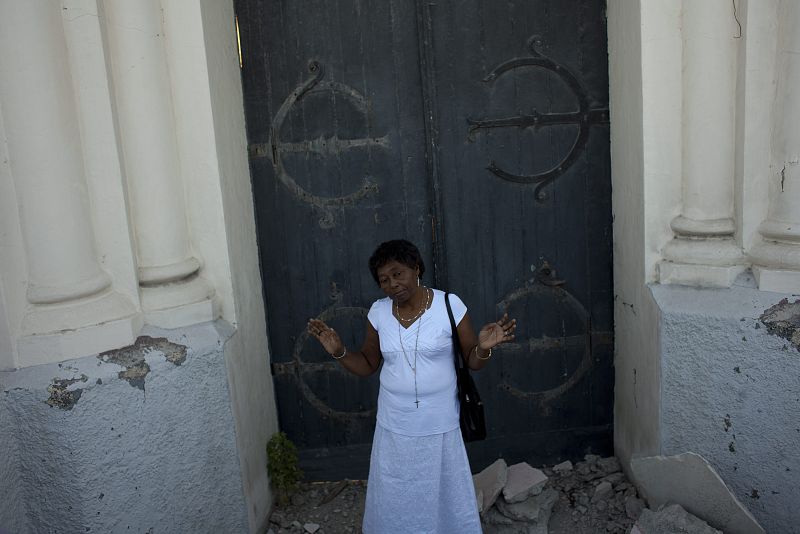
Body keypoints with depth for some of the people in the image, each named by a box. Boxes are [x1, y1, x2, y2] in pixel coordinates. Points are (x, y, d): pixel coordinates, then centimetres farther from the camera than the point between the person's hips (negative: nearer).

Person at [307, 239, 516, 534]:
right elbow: (367, 365, 7)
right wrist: (339, 352, -10)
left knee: (445, 500, 14)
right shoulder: (378, 312, -3)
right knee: (393, 504, 17)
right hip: (394, 430, 3)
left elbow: (473, 361, -6)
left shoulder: (449, 305, -12)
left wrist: (483, 348, -28)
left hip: (439, 428, -2)